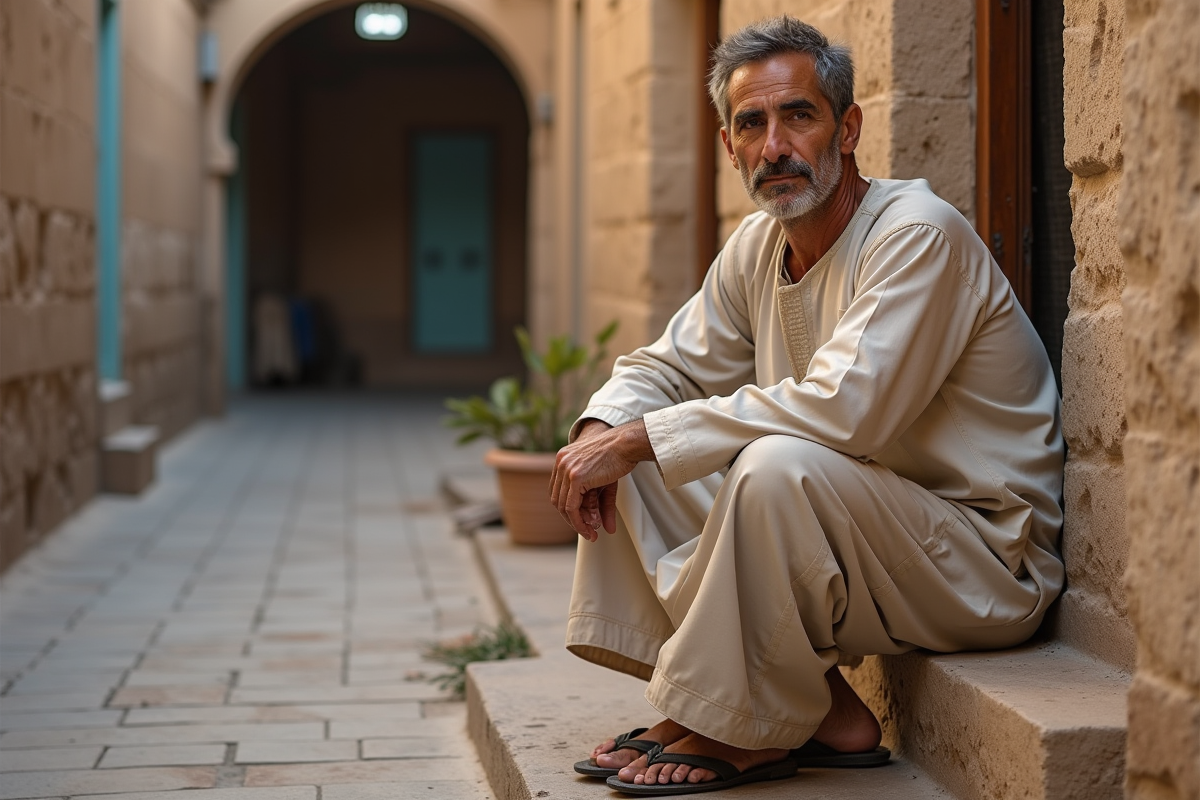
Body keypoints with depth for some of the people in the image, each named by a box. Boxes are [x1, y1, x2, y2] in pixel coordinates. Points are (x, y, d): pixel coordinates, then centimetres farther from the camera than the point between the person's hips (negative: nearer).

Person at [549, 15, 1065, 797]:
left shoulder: (919, 234, -19)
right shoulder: (759, 246, 6)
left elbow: (840, 410, -30)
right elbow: (669, 366, 15)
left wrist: (635, 440, -26)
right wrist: (601, 432, -10)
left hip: (985, 564, -9)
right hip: (851, 531, 9)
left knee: (777, 464, -35)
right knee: (630, 463, 1)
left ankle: (742, 732, -12)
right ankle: (821, 715, -3)